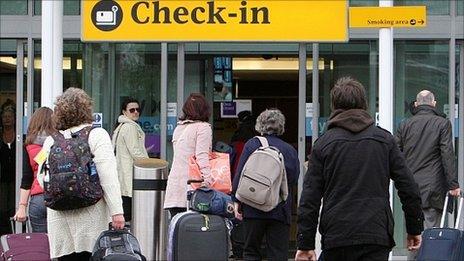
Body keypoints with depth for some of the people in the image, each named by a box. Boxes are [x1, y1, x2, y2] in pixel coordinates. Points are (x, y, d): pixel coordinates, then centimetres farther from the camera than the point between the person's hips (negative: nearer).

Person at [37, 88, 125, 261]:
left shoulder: (51, 141, 6)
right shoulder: (97, 136, -5)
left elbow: (41, 178, 8)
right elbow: (108, 178, -11)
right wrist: (116, 211, -11)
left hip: (59, 219, 3)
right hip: (90, 218, -3)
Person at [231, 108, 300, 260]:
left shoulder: (252, 145, 0)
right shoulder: (290, 150, 6)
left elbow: (240, 174, -3)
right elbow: (294, 181, 9)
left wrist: (236, 200, 1)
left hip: (253, 208, -1)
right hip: (280, 211, 1)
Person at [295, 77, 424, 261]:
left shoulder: (324, 143, 3)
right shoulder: (385, 139, 6)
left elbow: (310, 198, 0)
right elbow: (408, 188, 6)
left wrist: (305, 244, 2)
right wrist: (415, 228, 16)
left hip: (335, 237, 0)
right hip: (376, 237, 0)